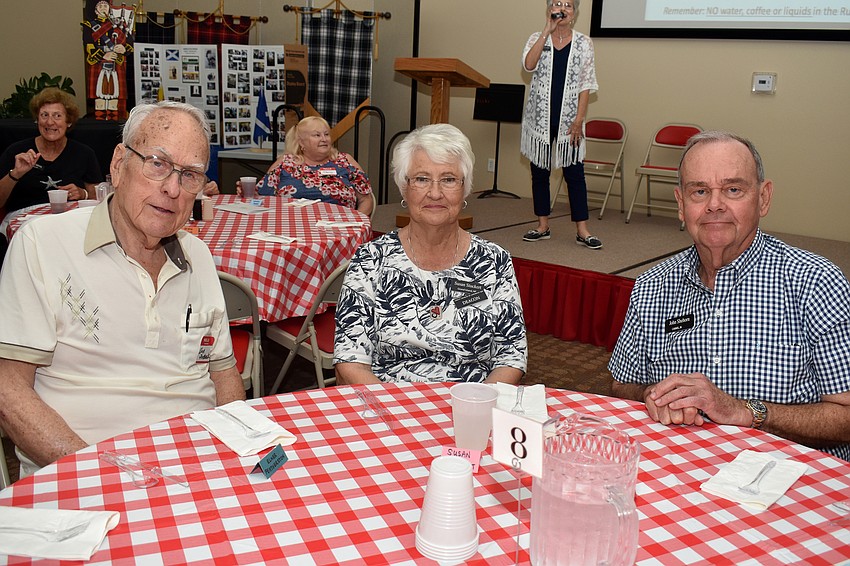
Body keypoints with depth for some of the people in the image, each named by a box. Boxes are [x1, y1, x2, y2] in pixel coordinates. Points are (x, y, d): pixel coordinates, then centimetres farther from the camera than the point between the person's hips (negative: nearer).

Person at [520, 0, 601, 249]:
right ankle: (542, 226, 17)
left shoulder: (583, 43, 5)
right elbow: (528, 65, -14)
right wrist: (547, 30, -14)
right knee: (539, 172, 7)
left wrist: (579, 119, -8)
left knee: (574, 173, -2)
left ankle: (582, 230, 3)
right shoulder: (537, 38, 7)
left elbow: (586, 84, 1)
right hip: (540, 118, 2)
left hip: (568, 119, -1)